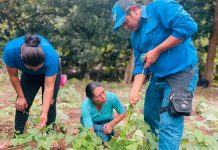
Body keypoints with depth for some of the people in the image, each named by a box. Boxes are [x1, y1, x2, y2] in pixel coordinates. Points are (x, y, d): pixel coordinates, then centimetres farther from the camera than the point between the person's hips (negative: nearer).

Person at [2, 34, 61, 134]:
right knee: (21, 104, -4)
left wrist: (44, 113, -40)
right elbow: (13, 75, -19)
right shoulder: (10, 50, -37)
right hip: (28, 75, 2)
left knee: (49, 104, -9)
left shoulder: (51, 56, -42)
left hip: (51, 73, -2)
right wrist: (21, 96, -12)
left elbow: (49, 86, -37)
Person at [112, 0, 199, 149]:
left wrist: (157, 50, -20)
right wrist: (135, 91, -7)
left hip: (181, 73, -8)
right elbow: (140, 65, 8)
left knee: (168, 124, -12)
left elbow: (189, 26, -24)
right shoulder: (136, 36, 10)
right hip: (158, 77, 9)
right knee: (150, 117, 18)